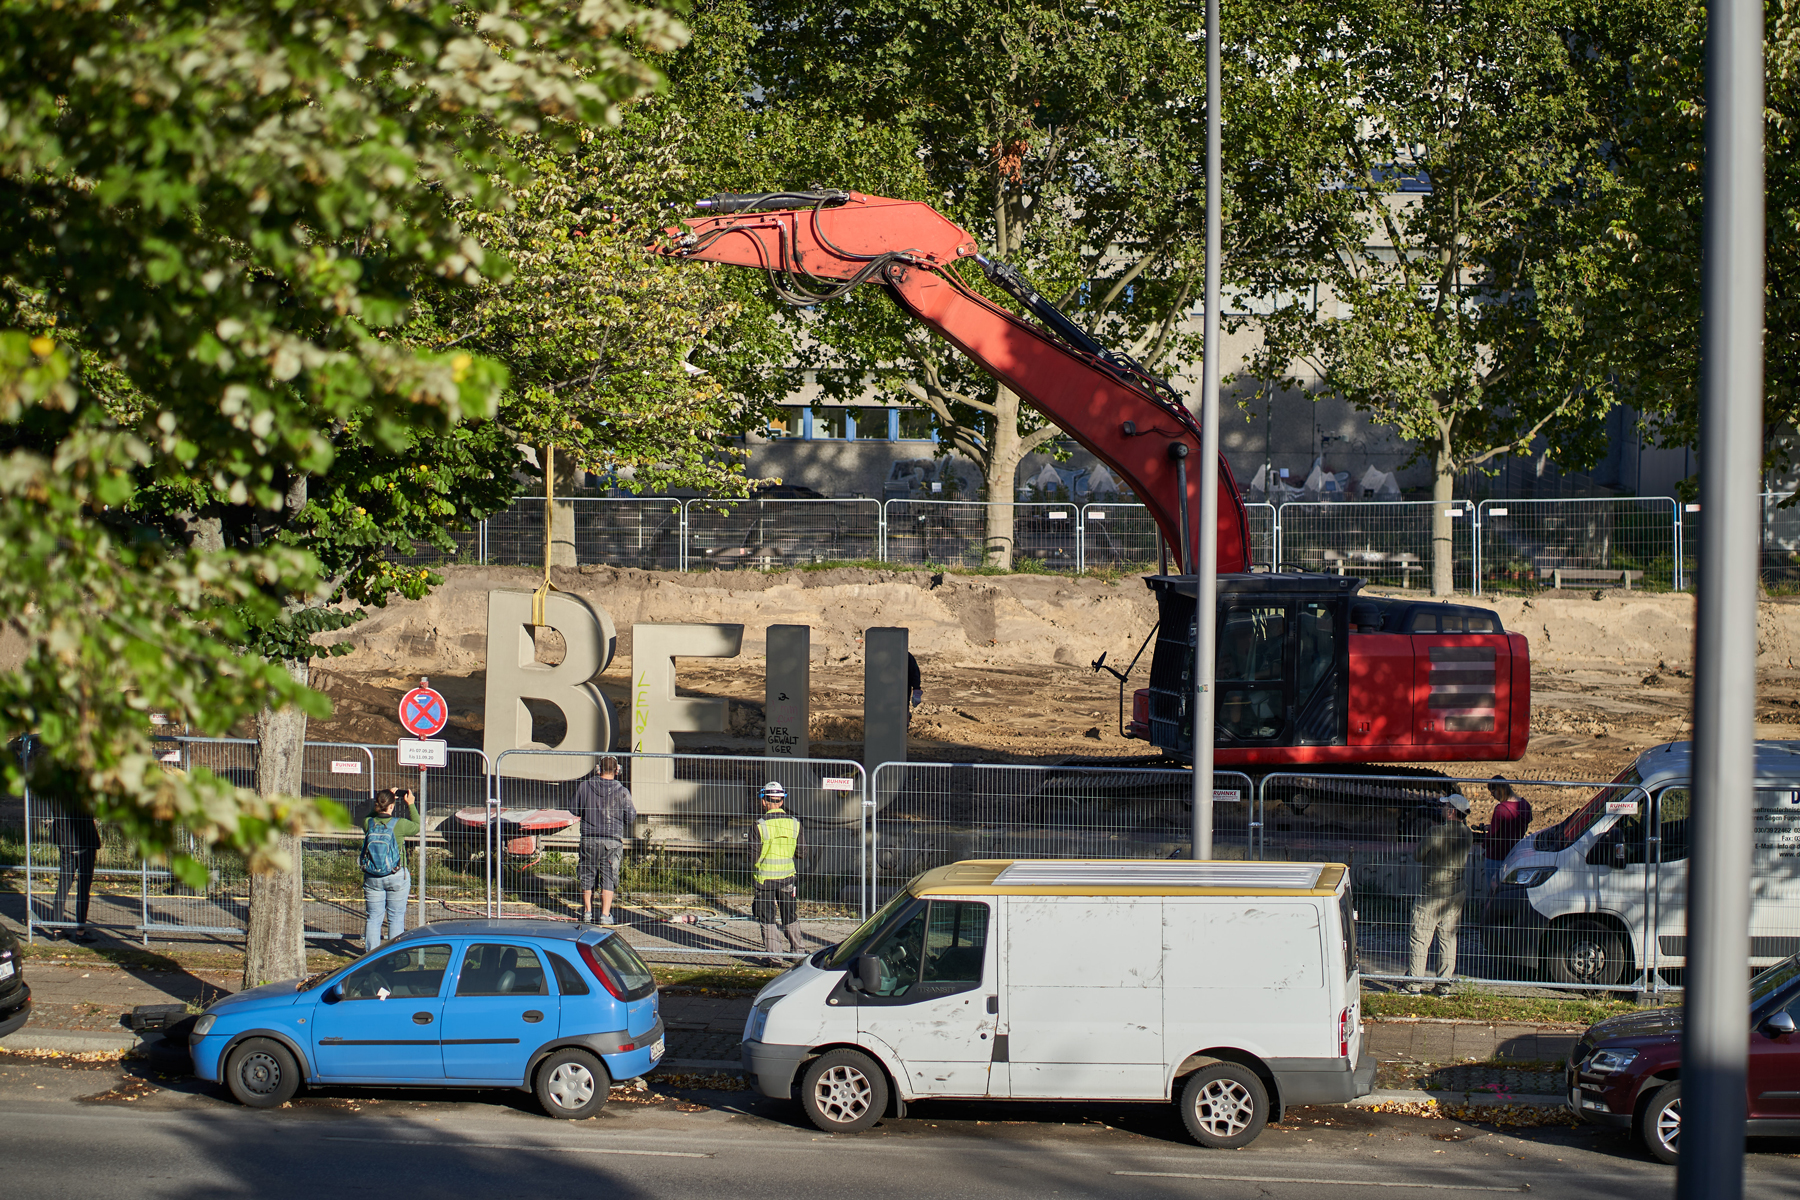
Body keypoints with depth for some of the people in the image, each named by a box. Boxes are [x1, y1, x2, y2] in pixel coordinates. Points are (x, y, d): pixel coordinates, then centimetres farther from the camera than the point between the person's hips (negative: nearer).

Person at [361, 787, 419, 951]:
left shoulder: (368, 823, -7)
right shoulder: (399, 824, -15)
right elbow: (417, 827, 5)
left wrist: (384, 798, 20)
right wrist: (411, 805, 14)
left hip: (372, 879, 3)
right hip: (397, 878, -3)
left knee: (374, 917, 11)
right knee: (396, 918, 7)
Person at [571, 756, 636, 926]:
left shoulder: (585, 787, -3)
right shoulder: (622, 792, -7)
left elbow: (574, 809, 6)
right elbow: (630, 817, -1)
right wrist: (634, 809, 21)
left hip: (589, 839, 1)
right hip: (613, 841, -1)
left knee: (587, 875, 13)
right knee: (609, 877, 5)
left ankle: (587, 912, 18)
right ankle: (605, 915, 2)